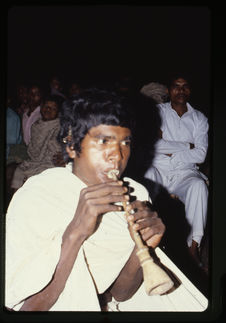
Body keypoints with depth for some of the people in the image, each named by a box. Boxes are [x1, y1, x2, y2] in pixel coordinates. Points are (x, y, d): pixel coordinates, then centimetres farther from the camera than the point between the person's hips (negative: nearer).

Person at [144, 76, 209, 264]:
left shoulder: (199, 119, 13)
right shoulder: (158, 111, 9)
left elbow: (200, 155, 0)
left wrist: (171, 151, -6)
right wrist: (187, 146, -5)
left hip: (184, 173, 1)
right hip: (157, 170, -1)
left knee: (199, 185, -33)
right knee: (146, 175, -36)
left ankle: (193, 246, -30)